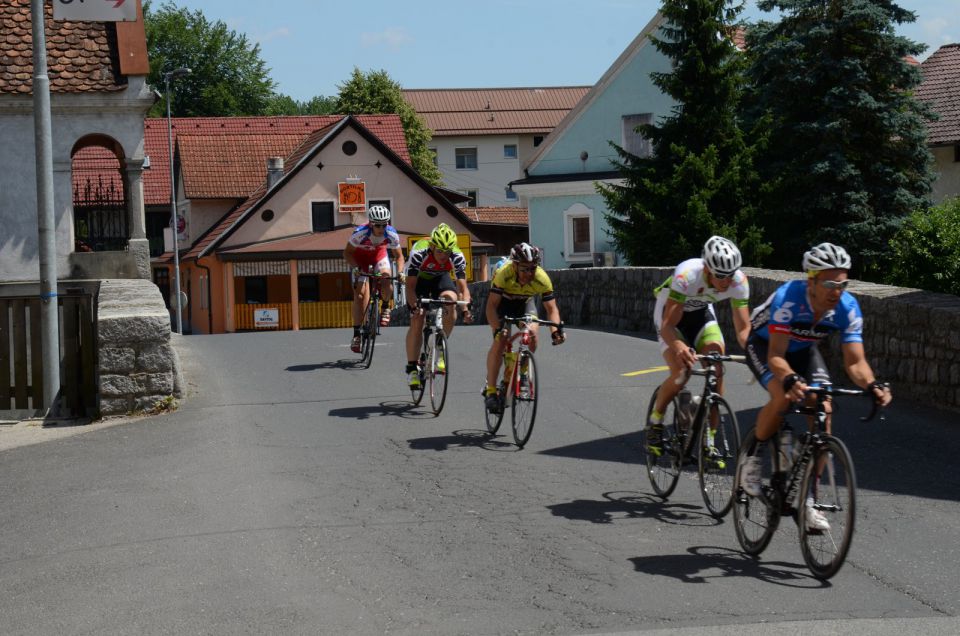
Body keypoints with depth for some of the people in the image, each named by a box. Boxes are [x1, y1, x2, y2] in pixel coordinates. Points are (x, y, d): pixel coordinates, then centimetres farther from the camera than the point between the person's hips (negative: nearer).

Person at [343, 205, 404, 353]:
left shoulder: (391, 235, -27)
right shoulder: (360, 233, -34)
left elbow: (398, 256, -12)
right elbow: (347, 253, -20)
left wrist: (400, 271, -29)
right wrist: (355, 267, -35)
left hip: (379, 254, 1)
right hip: (359, 257, -1)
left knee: (386, 278, -30)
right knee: (360, 294, -13)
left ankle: (386, 307, -1)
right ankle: (356, 334, -6)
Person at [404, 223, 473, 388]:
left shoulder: (457, 257, -31)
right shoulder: (418, 253, -37)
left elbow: (463, 287, -30)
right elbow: (410, 286, -35)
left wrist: (466, 310, -46)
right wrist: (414, 307, -51)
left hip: (440, 278, 2)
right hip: (419, 279, -2)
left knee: (451, 300, -28)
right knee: (417, 322, -16)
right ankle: (412, 369, -5)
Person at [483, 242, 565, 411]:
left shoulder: (542, 278, -33)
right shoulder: (504, 274, -39)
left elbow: (551, 308, -27)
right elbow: (491, 305, -37)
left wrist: (556, 330, -44)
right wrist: (497, 329, -51)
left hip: (525, 302, 2)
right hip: (502, 301, -2)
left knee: (532, 333, -22)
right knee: (500, 341, -19)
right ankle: (490, 391, -15)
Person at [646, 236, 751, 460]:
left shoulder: (739, 281, -27)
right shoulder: (687, 275, -39)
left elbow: (743, 328, -21)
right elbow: (668, 325, -39)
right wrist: (679, 346, -60)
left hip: (701, 312, 4)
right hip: (670, 312, -4)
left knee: (717, 372, -15)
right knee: (681, 372, -23)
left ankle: (709, 441, -2)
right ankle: (655, 422, 3)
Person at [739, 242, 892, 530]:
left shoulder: (848, 308, -25)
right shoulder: (788, 297, -38)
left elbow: (855, 361, -23)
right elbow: (776, 356, -40)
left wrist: (872, 385, -43)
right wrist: (791, 379, -61)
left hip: (803, 350, 4)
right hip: (764, 345, -4)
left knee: (824, 410, -15)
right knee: (783, 397, -32)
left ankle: (807, 498, -5)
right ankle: (753, 457, -5)